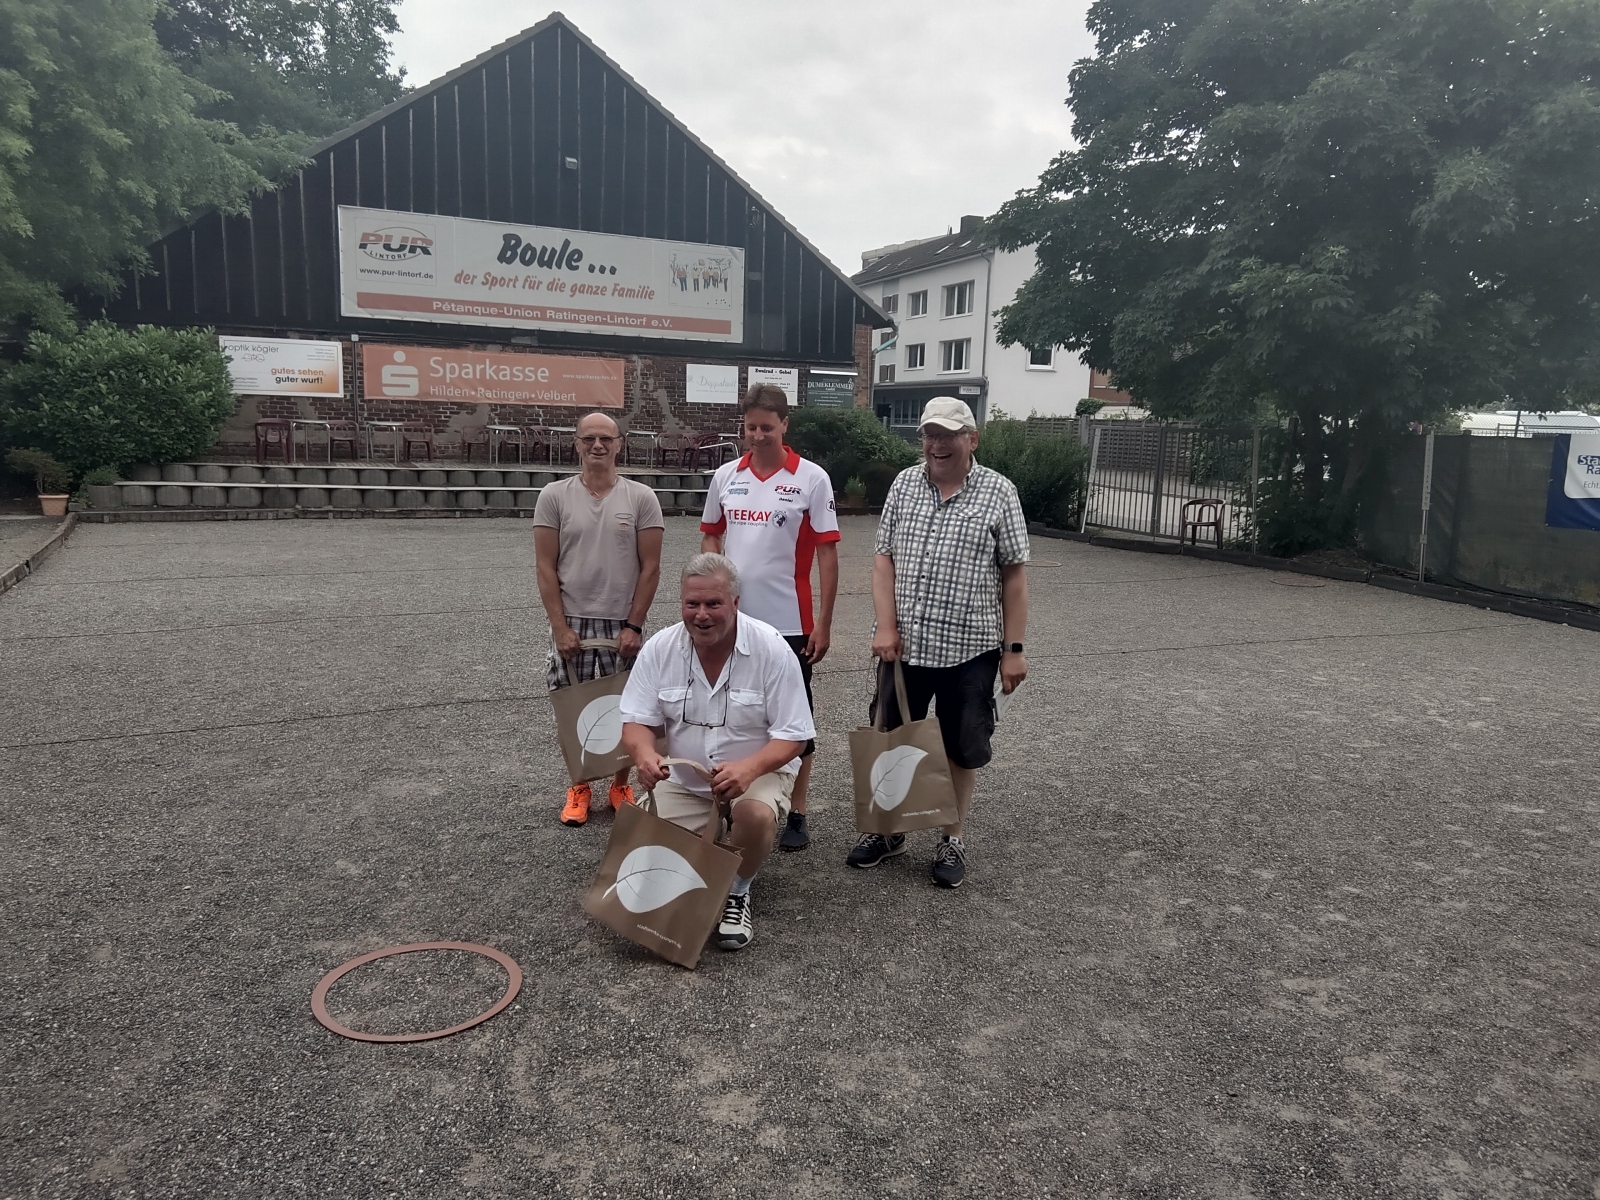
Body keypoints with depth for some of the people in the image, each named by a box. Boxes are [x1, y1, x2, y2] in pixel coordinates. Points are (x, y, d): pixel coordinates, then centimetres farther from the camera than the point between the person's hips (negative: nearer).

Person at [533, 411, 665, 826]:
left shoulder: (641, 498, -2)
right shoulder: (554, 496, -1)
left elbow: (650, 567, -2)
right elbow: (546, 567, -2)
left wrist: (633, 625, -7)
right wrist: (560, 626, -8)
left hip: (623, 624, 0)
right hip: (572, 623, 0)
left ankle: (621, 786, 24)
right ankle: (579, 788, 24)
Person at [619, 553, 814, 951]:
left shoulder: (772, 650, -17)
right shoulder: (659, 649, -8)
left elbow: (792, 736, -15)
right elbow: (636, 721, -5)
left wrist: (748, 768, -36)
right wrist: (644, 754, -31)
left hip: (758, 771, -2)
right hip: (681, 779, 3)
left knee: (756, 814, -35)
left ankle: (737, 891, -3)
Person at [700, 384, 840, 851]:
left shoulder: (812, 479, -6)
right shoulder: (726, 476, 5)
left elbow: (827, 553, -6)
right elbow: (711, 537, 15)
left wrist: (823, 623, -9)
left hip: (789, 623, -3)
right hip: (732, 620, 4)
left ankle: (795, 815, 21)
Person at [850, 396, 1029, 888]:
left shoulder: (998, 492, -4)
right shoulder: (904, 484, 4)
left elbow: (1013, 575, -3)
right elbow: (884, 558, 3)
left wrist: (1014, 648, -5)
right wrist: (886, 626, -8)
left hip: (970, 649, -2)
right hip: (904, 644, 3)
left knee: (962, 750, 10)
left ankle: (953, 839, 28)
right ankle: (889, 829, 33)